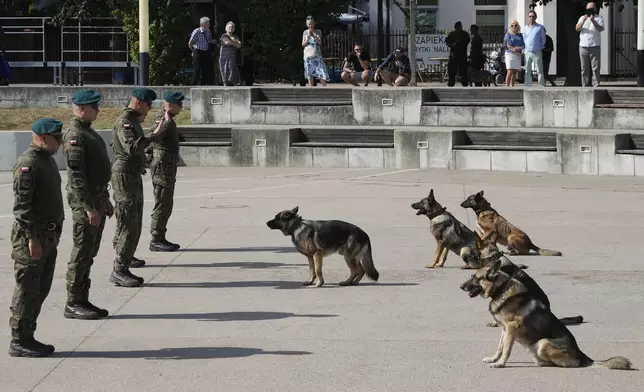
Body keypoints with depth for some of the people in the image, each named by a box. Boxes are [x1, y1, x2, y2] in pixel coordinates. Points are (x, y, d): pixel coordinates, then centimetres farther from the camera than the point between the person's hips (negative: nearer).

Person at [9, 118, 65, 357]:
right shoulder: (27, 164, -17)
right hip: (31, 236, -10)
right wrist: (32, 238, -22)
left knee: (41, 290, 14)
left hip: (49, 236, 10)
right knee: (27, 291, -3)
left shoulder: (47, 159, 14)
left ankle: (27, 338, 22)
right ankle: (19, 342, 5)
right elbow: (22, 204, -21)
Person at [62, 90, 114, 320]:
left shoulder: (89, 132, 15)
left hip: (97, 199, 10)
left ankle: (82, 301, 19)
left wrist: (105, 201, 23)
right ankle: (73, 305, 1)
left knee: (89, 253, 13)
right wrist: (89, 208, -24)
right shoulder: (75, 136, -16)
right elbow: (76, 176, -22)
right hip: (85, 201, -10)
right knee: (81, 253, -5)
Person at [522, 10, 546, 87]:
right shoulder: (525, 28, 13)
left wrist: (540, 47, 6)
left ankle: (542, 86, -3)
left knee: (540, 71, -4)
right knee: (527, 71, 4)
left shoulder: (540, 27, 2)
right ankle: (527, 86, 7)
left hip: (537, 52, -3)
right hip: (527, 52, 3)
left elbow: (543, 39, 7)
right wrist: (524, 49, 11)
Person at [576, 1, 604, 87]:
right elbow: (577, 28, 0)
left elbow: (601, 29, -11)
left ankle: (596, 85, -7)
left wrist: (593, 21, -26)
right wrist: (583, 21, -17)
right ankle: (585, 86, 8)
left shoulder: (599, 18, 5)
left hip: (595, 46, -3)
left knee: (596, 67, -7)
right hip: (583, 47, 3)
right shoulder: (582, 18, 14)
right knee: (584, 68, 4)